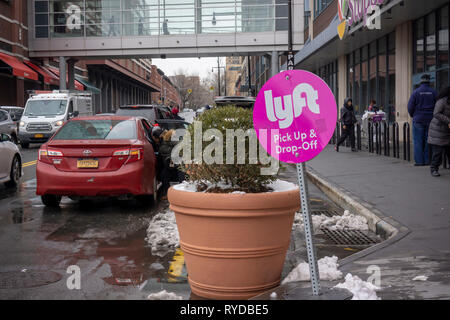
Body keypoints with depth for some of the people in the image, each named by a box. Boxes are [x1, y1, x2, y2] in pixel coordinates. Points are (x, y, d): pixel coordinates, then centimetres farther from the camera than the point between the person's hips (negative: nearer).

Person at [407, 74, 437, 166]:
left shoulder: (416, 92, -6)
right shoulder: (433, 92, 1)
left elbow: (410, 106, -5)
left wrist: (412, 115, 13)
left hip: (418, 119, -2)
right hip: (430, 119, 3)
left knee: (418, 141, 0)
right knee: (428, 140, 8)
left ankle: (419, 161, -2)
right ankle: (427, 160, 8)